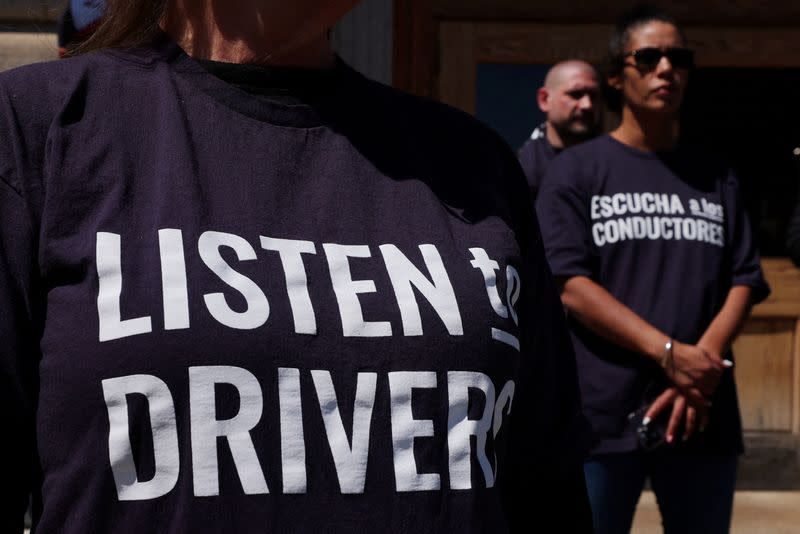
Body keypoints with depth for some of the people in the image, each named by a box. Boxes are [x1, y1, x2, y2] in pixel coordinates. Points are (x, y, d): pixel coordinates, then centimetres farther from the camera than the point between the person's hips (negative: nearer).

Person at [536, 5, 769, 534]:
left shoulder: (717, 178, 14)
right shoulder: (577, 170, 2)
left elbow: (744, 281, 8)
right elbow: (570, 286, -7)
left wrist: (706, 360, -11)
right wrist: (671, 354, -16)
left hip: (704, 417, 4)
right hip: (603, 415, -3)